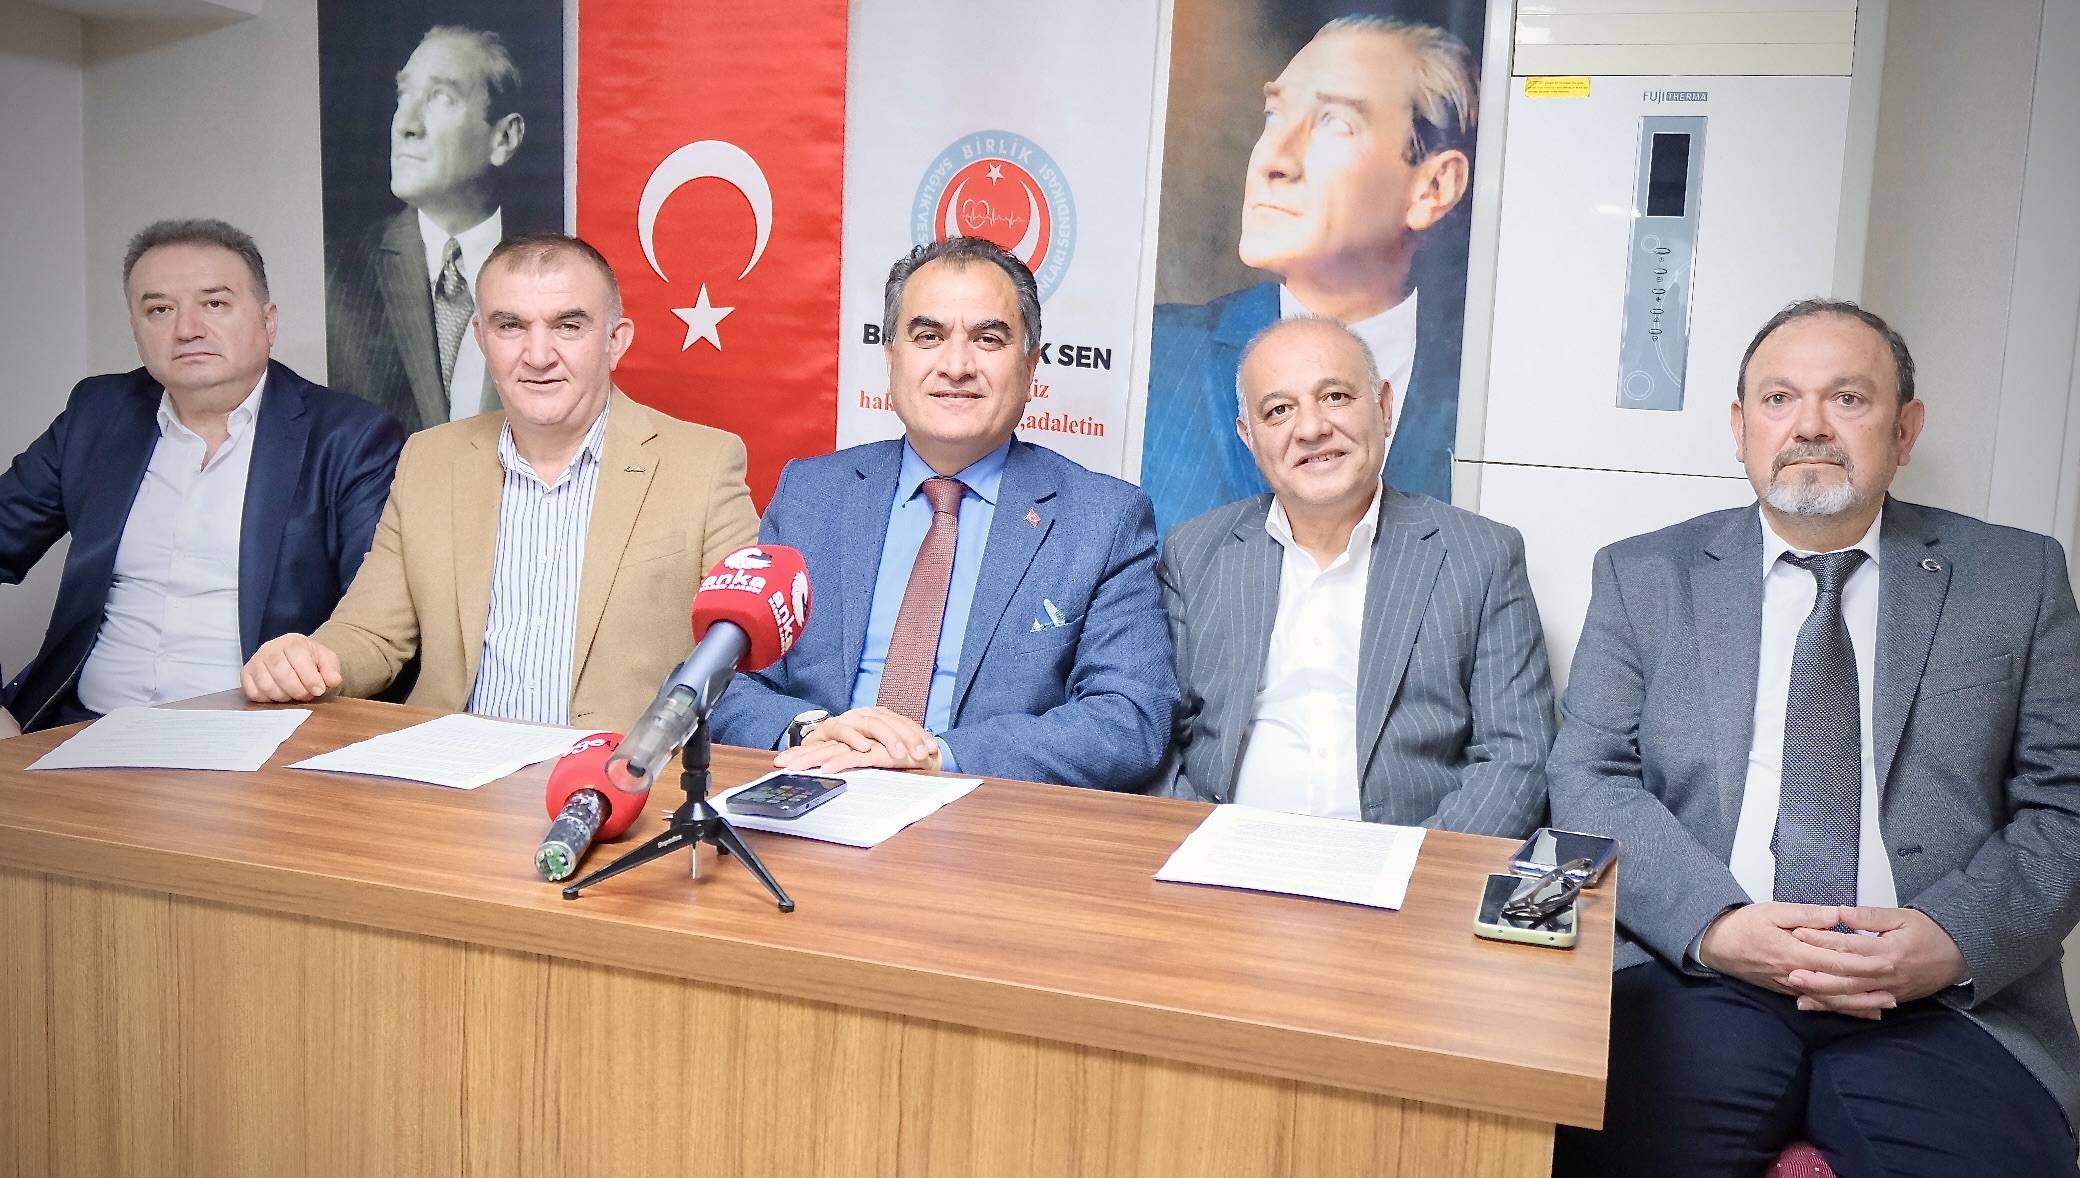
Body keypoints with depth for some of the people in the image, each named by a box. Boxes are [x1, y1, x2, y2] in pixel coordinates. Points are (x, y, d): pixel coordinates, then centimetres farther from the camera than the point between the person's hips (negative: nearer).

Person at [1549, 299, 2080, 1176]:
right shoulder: (1644, 577, 10)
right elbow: (1587, 780, 3)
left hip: (1944, 1000, 1)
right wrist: (1715, 923, -12)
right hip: (1696, 973, 0)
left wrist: (1958, 938, -11)